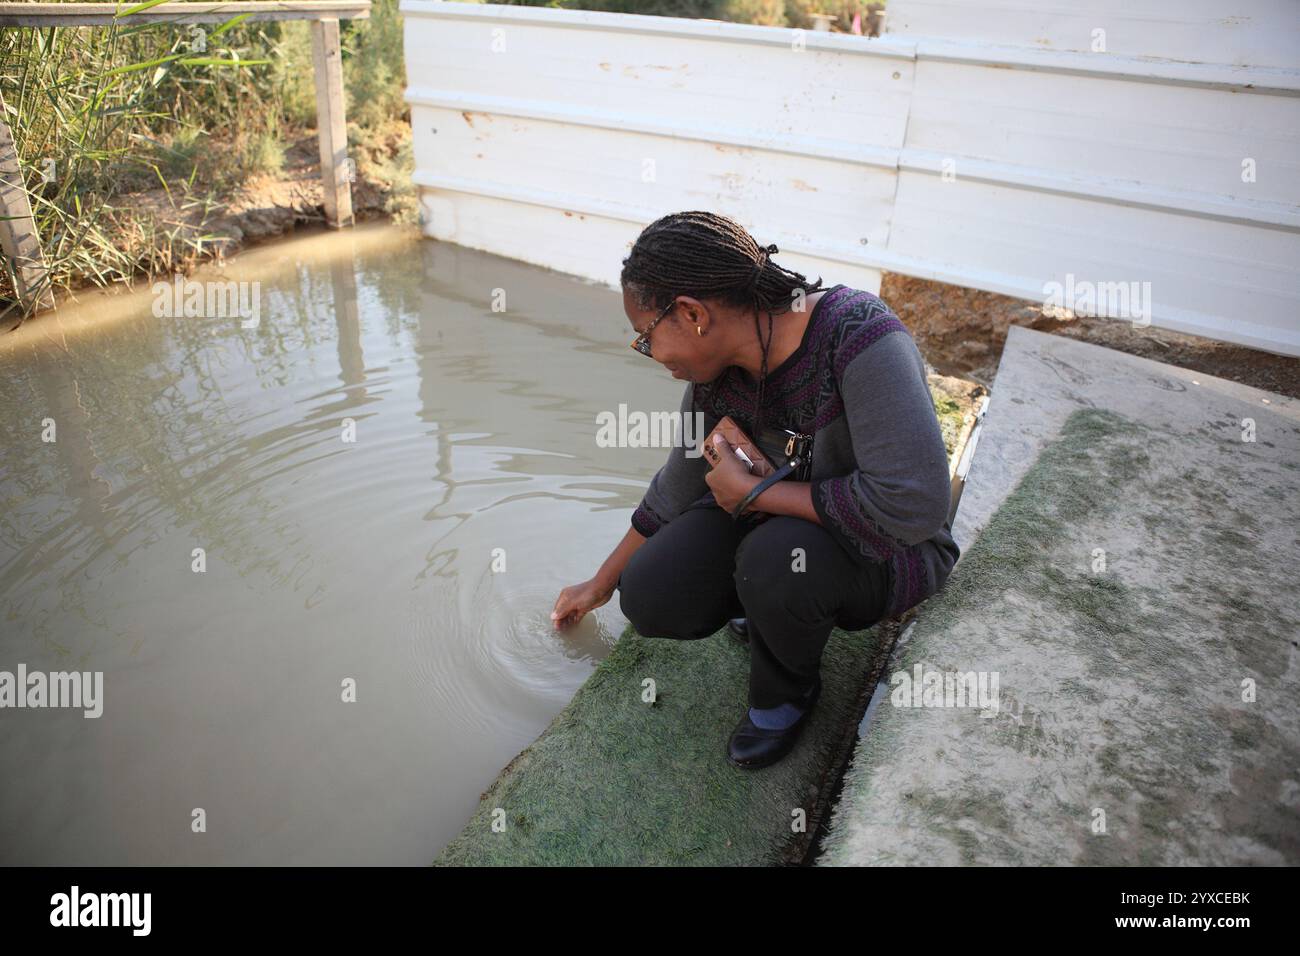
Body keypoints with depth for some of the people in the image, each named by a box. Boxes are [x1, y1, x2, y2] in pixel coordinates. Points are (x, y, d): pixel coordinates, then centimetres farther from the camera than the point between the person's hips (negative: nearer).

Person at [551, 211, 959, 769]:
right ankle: (772, 604, 14)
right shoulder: (717, 376, -9)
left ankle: (788, 691, -3)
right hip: (778, 519, 5)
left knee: (775, 556, -36)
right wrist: (598, 587, 17)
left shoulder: (860, 338, -30)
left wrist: (752, 491, -26)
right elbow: (673, 494, 5)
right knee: (649, 598, -15)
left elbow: (913, 504, -37)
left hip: (890, 550, -5)